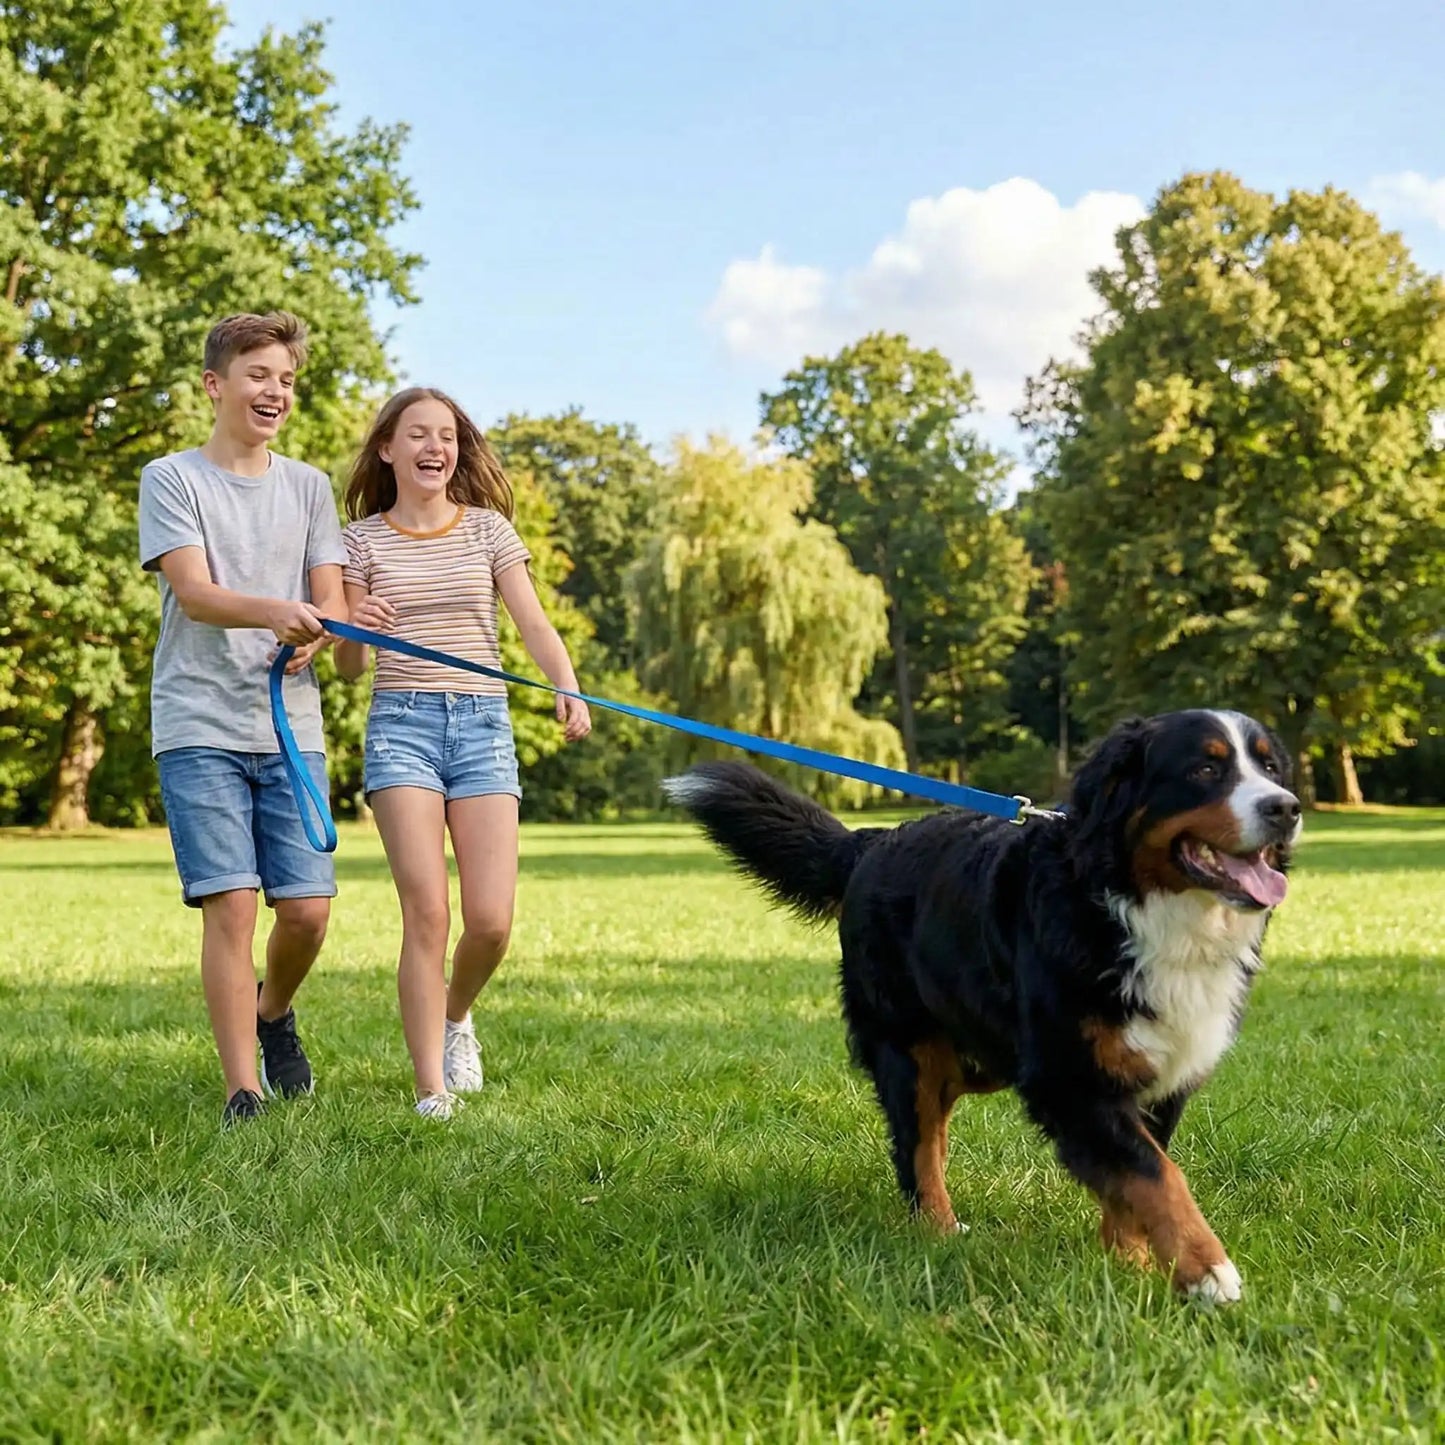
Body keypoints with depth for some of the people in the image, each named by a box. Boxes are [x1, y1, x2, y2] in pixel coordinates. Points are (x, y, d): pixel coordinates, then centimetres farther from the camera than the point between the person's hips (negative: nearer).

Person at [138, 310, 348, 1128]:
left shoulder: (310, 487, 15)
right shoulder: (172, 478, 4)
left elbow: (333, 603, 8)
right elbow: (192, 593, -10)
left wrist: (315, 634, -17)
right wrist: (275, 611, -30)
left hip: (292, 728, 3)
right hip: (200, 729, -3)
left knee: (308, 908, -2)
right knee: (230, 904, -10)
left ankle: (275, 1013, 29)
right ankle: (244, 1090, -2)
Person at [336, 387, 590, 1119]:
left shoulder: (488, 528, 10)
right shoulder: (362, 540, 8)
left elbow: (534, 624, 0)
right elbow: (349, 668, 5)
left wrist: (569, 690, -19)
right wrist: (354, 631, -19)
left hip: (483, 725, 1)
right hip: (400, 724, -1)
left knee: (491, 920, -7)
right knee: (427, 913, -12)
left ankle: (455, 1015, 27)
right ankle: (431, 1089, -3)